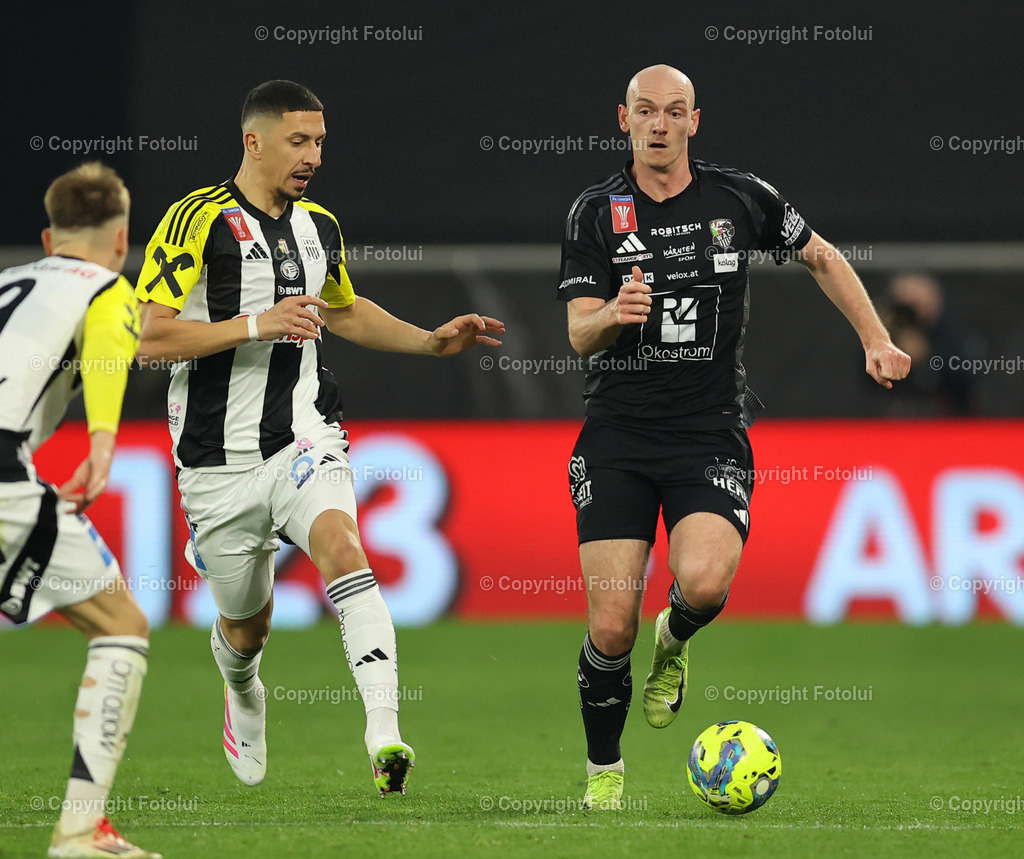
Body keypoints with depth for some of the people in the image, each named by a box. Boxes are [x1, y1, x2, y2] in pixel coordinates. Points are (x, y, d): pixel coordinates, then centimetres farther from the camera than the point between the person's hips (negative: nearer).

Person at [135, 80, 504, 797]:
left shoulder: (318, 226, 10)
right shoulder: (199, 220, -10)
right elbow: (151, 337, -15)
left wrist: (432, 341, 17)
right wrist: (257, 325, -23)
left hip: (304, 436, 2)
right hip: (220, 460, -2)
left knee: (341, 545, -28)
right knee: (247, 624, 11)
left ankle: (384, 734, -39)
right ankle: (243, 693, 49)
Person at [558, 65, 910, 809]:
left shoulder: (742, 199, 2)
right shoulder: (597, 212, 1)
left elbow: (823, 259, 19)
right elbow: (579, 335, -5)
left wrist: (877, 341, 12)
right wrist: (613, 314, -27)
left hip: (711, 434, 0)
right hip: (618, 434, 0)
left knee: (704, 582, -28)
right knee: (611, 628, -8)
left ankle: (675, 640, 9)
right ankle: (604, 775, 16)